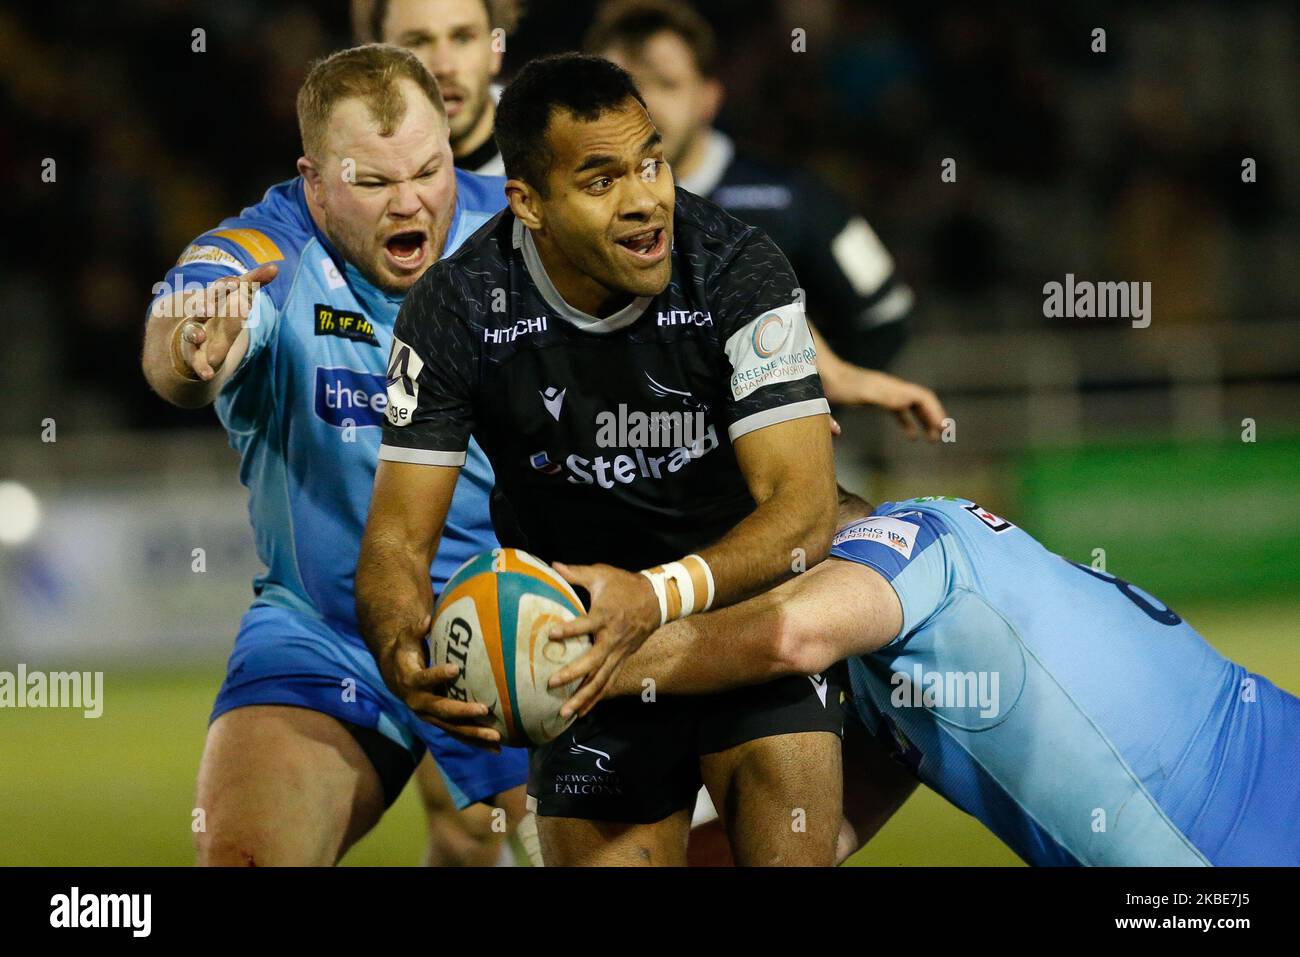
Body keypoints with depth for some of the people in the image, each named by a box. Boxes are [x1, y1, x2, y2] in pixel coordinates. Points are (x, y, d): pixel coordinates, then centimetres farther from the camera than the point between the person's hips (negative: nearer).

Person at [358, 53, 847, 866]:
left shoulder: (737, 271, -19)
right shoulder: (456, 311, -15)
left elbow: (802, 509, -23)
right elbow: (399, 535, -12)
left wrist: (662, 594, -42)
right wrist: (405, 654, -35)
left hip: (740, 583, -1)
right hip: (575, 610, 1)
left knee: (787, 765, -25)